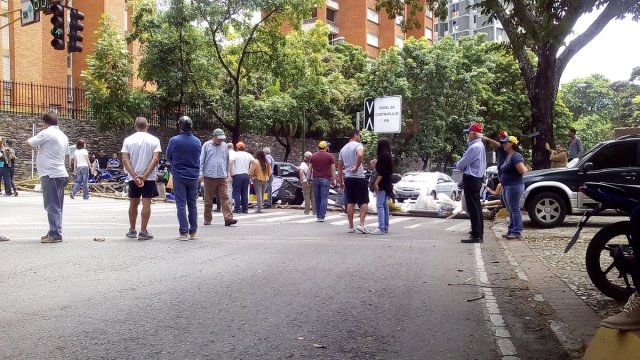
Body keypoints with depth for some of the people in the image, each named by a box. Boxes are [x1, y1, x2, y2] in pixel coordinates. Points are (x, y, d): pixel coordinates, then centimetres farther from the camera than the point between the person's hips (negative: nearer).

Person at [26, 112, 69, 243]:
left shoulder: (47, 133, -10)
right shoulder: (63, 136, 17)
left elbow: (29, 143, -8)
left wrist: (37, 138, 11)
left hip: (50, 174, -9)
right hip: (61, 173, 9)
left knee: (52, 206, -7)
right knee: (56, 206, 13)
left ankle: (55, 234, -8)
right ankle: (54, 232, 18)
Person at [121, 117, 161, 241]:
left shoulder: (128, 140, 0)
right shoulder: (154, 140, -4)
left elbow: (125, 160, -8)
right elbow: (155, 159, -14)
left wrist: (135, 176, -12)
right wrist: (145, 176, -16)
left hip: (133, 177, 2)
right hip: (149, 177, -2)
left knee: (133, 203, 14)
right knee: (146, 203, -1)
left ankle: (132, 230, 23)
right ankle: (143, 232, -3)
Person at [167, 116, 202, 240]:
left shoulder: (174, 140, -9)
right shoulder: (197, 141, -1)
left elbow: (168, 157, 5)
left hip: (179, 176, -3)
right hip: (194, 176, 3)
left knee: (181, 205, 1)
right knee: (192, 204, 12)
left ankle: (184, 232, -2)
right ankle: (193, 232, 15)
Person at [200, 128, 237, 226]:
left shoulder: (225, 146, 10)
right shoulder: (206, 145, 2)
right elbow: (201, 160, 2)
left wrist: (227, 174, 18)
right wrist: (201, 173, -4)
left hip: (222, 177, 2)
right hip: (209, 177, -2)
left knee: (225, 198, -7)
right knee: (208, 200, 7)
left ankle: (228, 218, -12)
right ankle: (207, 219, 17)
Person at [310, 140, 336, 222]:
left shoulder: (313, 156, 10)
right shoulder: (330, 156, 2)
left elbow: (310, 168, 8)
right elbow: (333, 169, -1)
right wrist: (333, 179, 2)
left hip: (315, 179, 3)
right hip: (325, 179, -3)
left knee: (317, 198, 10)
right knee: (324, 198, -4)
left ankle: (318, 216, 15)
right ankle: (321, 216, -10)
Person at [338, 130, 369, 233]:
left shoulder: (343, 149, 15)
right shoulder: (358, 145, -7)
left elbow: (340, 167, 16)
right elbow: (360, 155, -31)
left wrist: (341, 181, 21)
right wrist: (356, 167, -17)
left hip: (347, 178, 6)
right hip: (359, 178, -6)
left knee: (350, 203, 9)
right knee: (364, 202, 0)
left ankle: (351, 227, 10)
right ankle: (361, 224, -11)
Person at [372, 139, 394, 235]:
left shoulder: (383, 156, -14)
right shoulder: (388, 156, 16)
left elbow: (381, 172, -20)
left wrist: (376, 183, -20)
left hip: (382, 184, -10)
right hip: (386, 184, 10)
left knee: (380, 205, -13)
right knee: (384, 205, 13)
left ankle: (381, 228, -18)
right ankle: (385, 227, 17)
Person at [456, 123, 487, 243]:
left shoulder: (474, 147, -19)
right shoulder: (480, 146, 14)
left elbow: (460, 165, -16)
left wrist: (458, 165, 5)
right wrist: (463, 166, 3)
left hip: (471, 180, -11)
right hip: (477, 178, 11)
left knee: (473, 208, -8)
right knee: (477, 207, 16)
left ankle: (476, 236, -6)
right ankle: (479, 232, 25)